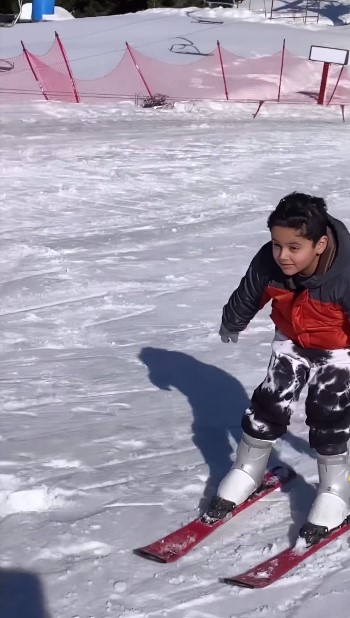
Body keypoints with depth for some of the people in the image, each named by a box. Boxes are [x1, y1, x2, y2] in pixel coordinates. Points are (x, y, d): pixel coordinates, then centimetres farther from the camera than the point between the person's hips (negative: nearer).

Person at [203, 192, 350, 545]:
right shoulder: (268, 264, -28)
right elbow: (246, 297, -4)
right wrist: (231, 324, 14)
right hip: (290, 342, 4)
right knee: (269, 404, 3)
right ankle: (246, 473, 23)